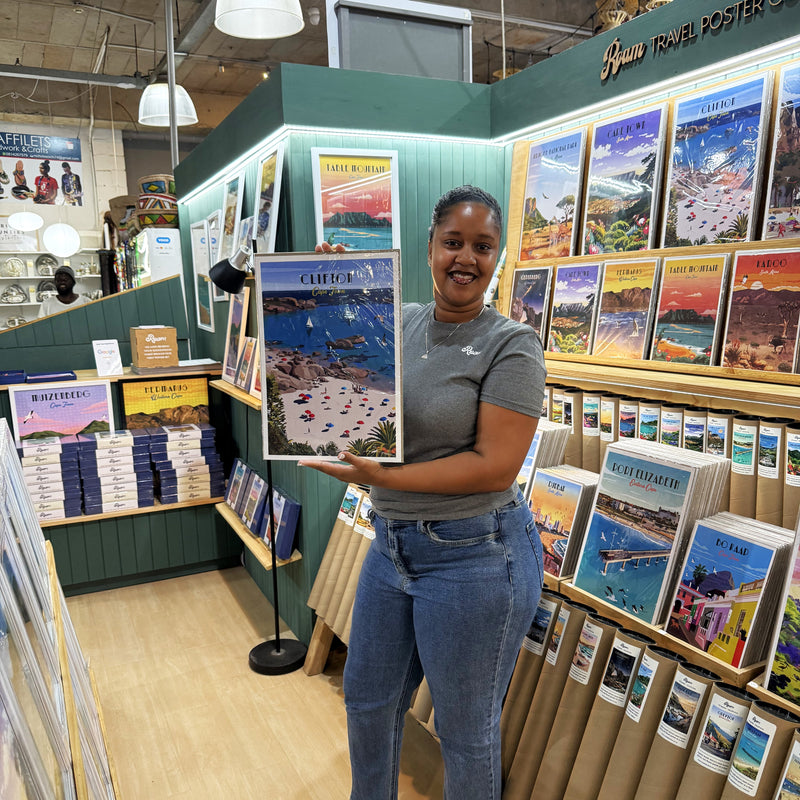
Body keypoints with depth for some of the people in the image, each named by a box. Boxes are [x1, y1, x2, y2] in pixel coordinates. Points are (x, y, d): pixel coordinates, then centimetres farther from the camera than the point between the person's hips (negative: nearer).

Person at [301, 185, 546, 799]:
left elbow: (495, 468, -20)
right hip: (392, 545, 7)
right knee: (368, 699, 25)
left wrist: (381, 478, -24)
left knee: (466, 731, 15)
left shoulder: (512, 345, -15)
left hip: (476, 557, -6)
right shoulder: (399, 322, 2)